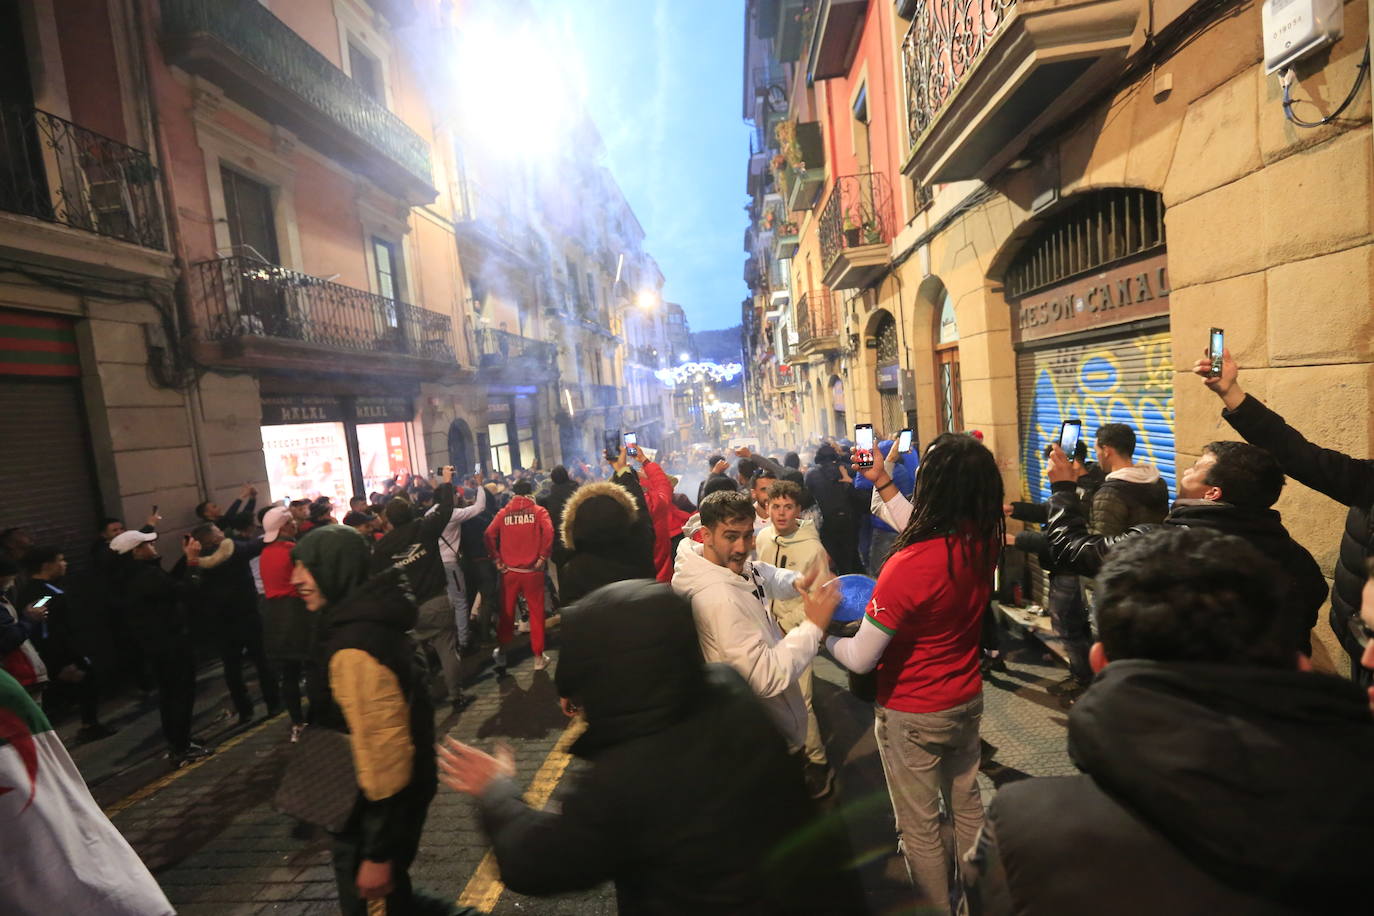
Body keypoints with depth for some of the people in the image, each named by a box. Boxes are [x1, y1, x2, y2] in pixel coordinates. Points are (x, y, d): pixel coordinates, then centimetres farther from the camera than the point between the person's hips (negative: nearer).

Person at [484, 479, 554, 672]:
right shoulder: (538, 511, -2)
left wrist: (497, 559, -2)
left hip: (509, 570, 2)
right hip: (532, 570, -2)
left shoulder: (503, 513, 4)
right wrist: (543, 557, -12)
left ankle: (501, 653, 29)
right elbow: (549, 532, -19)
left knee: (507, 612, 17)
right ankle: (538, 657, 15)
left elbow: (489, 534, -7)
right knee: (536, 613, 9)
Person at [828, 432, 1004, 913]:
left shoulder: (908, 565, -33)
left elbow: (860, 660, -26)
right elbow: (933, 531, 9)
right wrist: (883, 485, 11)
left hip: (913, 714, -7)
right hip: (968, 698, 7)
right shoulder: (985, 541, -13)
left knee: (919, 827, 16)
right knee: (967, 805, 28)